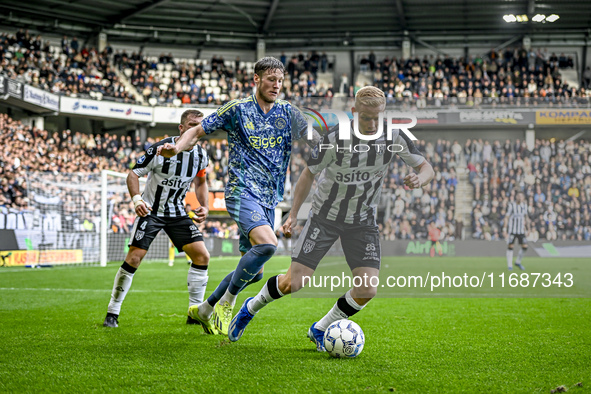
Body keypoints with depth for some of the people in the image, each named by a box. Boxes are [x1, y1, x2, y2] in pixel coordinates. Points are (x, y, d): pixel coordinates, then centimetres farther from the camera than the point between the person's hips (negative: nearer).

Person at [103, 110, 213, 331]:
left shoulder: (200, 155, -3)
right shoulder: (159, 149, -19)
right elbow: (134, 174, -12)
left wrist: (204, 206, -1)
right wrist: (136, 199, -29)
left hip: (178, 213, 5)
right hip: (150, 211, -5)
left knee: (202, 256, -7)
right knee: (134, 258, -13)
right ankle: (112, 312, 2)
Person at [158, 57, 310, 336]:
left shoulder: (287, 113, 10)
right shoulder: (237, 109, -1)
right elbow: (198, 131, 2)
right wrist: (177, 147, -17)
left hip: (269, 200, 6)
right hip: (242, 190, -6)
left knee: (253, 271, 8)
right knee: (267, 243, -31)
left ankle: (205, 309, 30)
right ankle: (226, 304, -13)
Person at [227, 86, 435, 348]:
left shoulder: (394, 137, -13)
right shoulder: (335, 138, -20)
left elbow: (426, 168, -4)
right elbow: (309, 173, -6)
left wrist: (419, 179, -28)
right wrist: (293, 215, -8)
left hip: (363, 221, 3)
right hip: (325, 216, -3)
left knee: (367, 290, -11)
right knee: (293, 283, -9)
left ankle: (320, 330, 14)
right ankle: (251, 307, 23)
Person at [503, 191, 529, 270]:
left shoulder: (524, 205, 5)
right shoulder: (511, 205, -9)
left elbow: (526, 216, 15)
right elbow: (507, 217, -7)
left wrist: (528, 228, 16)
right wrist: (505, 228, -11)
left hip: (521, 230, 4)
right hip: (512, 229, -4)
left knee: (525, 247, -1)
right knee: (510, 246, -2)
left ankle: (518, 262, 20)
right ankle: (509, 265, 8)